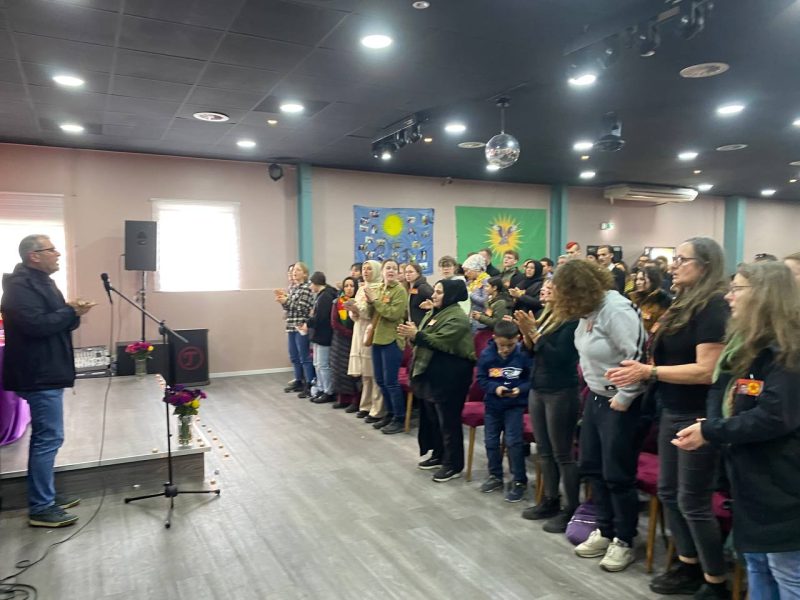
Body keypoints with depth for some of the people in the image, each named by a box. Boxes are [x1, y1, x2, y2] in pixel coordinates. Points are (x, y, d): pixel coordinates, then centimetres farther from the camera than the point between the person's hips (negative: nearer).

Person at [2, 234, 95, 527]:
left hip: (47, 372, 11)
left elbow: (55, 322, 21)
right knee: (49, 437, -7)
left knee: (45, 437, 16)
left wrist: (73, 313, -1)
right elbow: (35, 324, -27)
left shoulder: (41, 282, 18)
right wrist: (70, 312, -14)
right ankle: (40, 509, 1)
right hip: (39, 374, -11)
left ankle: (45, 497, 26)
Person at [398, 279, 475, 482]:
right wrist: (412, 336, -4)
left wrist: (417, 334, -23)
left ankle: (453, 465, 9)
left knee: (448, 421, -2)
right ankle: (439, 455, 32)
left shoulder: (457, 317, -14)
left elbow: (441, 342, -24)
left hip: (449, 376, -9)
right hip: (430, 373, 9)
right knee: (432, 417, 17)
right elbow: (425, 341, 16)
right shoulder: (433, 314, 15)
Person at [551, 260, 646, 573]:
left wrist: (623, 398, -21)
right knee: (591, 466, 16)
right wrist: (594, 387, 9)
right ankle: (605, 531, 32)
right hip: (595, 396, 10)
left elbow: (638, 358, -27)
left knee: (617, 474, 2)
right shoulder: (589, 310, 5)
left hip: (619, 402, -10)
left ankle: (624, 542, 21)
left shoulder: (615, 310, -23)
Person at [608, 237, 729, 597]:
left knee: (693, 501, 2)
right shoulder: (684, 303, 10)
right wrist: (642, 371, 0)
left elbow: (706, 370, -23)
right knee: (669, 493, 16)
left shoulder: (713, 307, -17)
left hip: (698, 417, -9)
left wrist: (649, 372, -22)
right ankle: (689, 567, 33)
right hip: (672, 413, 9)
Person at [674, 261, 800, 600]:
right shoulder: (743, 346, 11)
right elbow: (719, 391, 10)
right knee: (757, 569, 22)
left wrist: (710, 432, -20)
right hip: (751, 483, 9)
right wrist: (709, 427, -10)